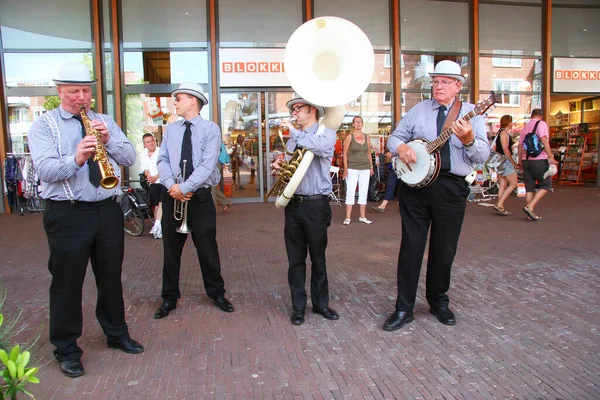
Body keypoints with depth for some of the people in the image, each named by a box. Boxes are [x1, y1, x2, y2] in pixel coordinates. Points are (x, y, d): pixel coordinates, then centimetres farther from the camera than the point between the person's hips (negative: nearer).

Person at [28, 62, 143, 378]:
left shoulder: (105, 122, 12)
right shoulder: (44, 125, -1)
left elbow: (130, 158, 3)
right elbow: (45, 170, -14)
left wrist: (108, 140, -14)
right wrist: (76, 158, -32)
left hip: (108, 210, 4)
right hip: (68, 214, -3)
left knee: (111, 277, 15)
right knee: (67, 283, 6)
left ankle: (117, 334, 33)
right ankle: (66, 350, 23)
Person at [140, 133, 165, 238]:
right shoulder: (144, 155, 13)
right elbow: (144, 168, 7)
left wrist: (156, 177, -21)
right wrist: (148, 176, -14)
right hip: (153, 183, 6)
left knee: (161, 203, -17)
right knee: (155, 205, 11)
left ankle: (157, 225, -25)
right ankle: (157, 227, 20)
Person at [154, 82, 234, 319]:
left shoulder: (211, 129, -5)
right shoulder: (171, 129, 9)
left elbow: (207, 165, -15)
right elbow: (162, 161, 2)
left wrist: (184, 188, -19)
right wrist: (172, 186, -15)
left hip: (200, 196, -3)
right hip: (172, 195, 4)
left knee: (207, 248, 5)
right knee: (171, 249, 10)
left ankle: (216, 293, 24)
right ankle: (169, 298, 23)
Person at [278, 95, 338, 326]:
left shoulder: (326, 133, -1)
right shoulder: (292, 140, 16)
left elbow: (320, 147, -25)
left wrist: (293, 130, -14)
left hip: (316, 205, -4)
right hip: (293, 204, 5)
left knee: (318, 258, 9)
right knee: (295, 259, 8)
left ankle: (321, 304, 25)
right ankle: (298, 307, 19)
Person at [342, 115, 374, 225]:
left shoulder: (366, 137, 12)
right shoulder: (349, 137, -1)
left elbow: (368, 153, 16)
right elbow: (345, 153, -3)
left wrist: (371, 167, 12)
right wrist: (345, 168, -11)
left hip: (365, 168, 4)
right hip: (352, 168, -4)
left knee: (364, 193, 7)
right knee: (350, 192, -6)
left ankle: (362, 217, 15)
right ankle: (347, 217, -2)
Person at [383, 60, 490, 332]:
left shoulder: (471, 114, 3)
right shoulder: (418, 110, 9)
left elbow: (483, 155, -5)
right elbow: (394, 137, 11)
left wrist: (468, 140, -26)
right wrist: (401, 147, -12)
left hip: (451, 189, 0)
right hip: (416, 184, 1)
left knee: (444, 249, 10)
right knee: (411, 247, 2)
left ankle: (438, 301, 32)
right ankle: (404, 308, 12)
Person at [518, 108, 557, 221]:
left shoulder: (525, 127, 15)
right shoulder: (541, 123, -3)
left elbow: (520, 145, 14)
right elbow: (544, 140, -15)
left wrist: (520, 161, 21)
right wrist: (551, 157, -15)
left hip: (526, 160, 6)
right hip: (539, 160, -6)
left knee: (529, 187, 9)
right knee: (546, 185, 5)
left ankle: (531, 213, 11)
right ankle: (530, 207, -9)